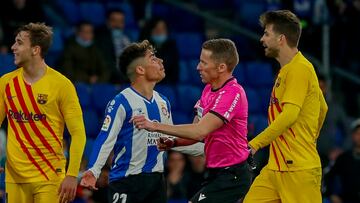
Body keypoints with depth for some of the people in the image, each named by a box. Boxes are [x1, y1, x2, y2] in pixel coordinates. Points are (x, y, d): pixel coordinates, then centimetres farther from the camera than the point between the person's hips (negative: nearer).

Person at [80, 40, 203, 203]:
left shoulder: (163, 102, 12)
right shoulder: (121, 102, -11)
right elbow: (105, 139, -15)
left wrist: (205, 148, 23)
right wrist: (93, 171, -27)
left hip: (156, 180, 7)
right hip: (125, 182, -7)